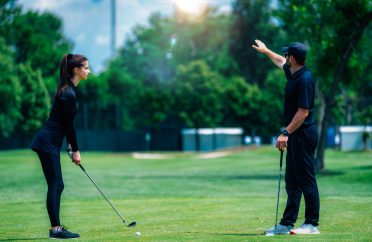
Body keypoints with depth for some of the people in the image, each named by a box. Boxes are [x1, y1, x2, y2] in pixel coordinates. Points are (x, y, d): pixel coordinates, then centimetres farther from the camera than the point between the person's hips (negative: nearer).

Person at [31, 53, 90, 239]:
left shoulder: (68, 89, 11)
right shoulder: (68, 94, -19)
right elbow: (69, 125, -14)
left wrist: (71, 145, 17)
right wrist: (75, 150, -6)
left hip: (50, 141, 10)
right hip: (48, 142, -10)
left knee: (56, 185, 10)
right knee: (55, 185, -9)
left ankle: (56, 228, 13)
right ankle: (55, 229, -7)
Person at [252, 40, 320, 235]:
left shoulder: (305, 79, -19)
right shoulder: (292, 73, 10)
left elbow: (303, 112, -22)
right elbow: (281, 62, 35)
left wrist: (286, 133, -23)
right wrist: (266, 51, 46)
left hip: (303, 133, -10)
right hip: (294, 135, 10)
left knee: (306, 180, -6)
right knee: (292, 181, 10)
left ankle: (312, 224, -3)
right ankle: (287, 224, 12)